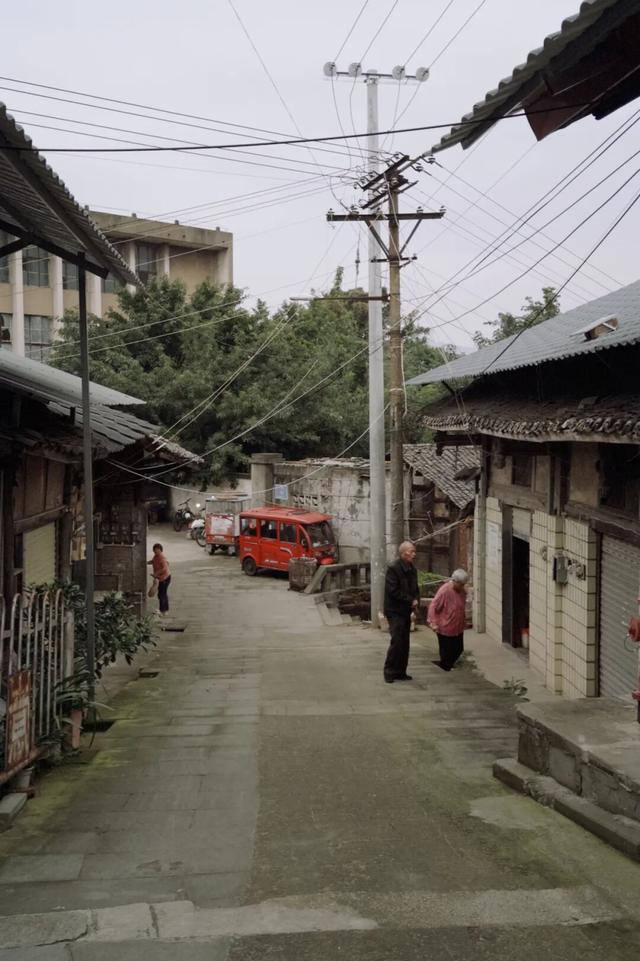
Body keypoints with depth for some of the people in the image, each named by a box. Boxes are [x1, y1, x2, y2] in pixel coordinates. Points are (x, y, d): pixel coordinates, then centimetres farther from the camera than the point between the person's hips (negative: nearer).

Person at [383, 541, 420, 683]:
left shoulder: (412, 569, 12)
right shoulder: (393, 568, -14)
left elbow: (415, 589, 20)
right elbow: (393, 591, -19)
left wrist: (416, 600, -1)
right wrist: (410, 601, -15)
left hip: (406, 611, 8)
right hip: (395, 611, -8)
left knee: (405, 643, 9)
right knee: (397, 641, -11)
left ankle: (400, 672, 17)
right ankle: (390, 672, -1)